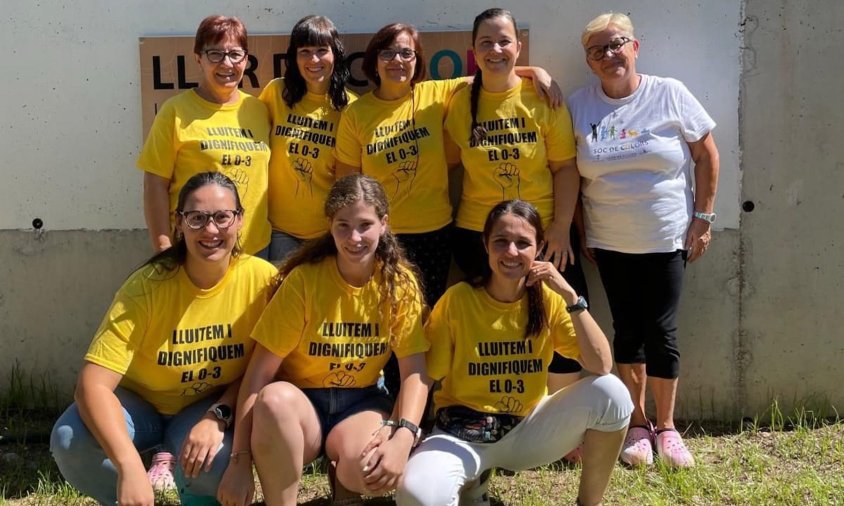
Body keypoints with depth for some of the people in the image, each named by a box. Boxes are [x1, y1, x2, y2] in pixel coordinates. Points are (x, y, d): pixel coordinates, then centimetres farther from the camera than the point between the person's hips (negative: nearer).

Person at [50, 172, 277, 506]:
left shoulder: (261, 279, -19)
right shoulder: (147, 286, -23)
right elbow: (92, 383, -29)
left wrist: (218, 416, -25)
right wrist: (129, 465, -42)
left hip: (211, 407, 0)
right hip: (140, 402, 0)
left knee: (218, 461, -34)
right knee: (71, 441, -30)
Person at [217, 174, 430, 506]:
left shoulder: (399, 283, -8)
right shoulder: (303, 279, -14)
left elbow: (415, 371, -10)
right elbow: (260, 371, -16)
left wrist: (402, 438, -29)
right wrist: (241, 459, -22)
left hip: (361, 401, 1)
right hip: (301, 400, -1)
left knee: (371, 469, -33)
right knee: (276, 398, -36)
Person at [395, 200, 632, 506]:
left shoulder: (548, 299, -7)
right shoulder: (457, 300, -14)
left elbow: (601, 366, -18)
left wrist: (571, 298, -25)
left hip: (527, 428, 2)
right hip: (462, 434, -2)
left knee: (610, 392, -23)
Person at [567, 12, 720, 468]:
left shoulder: (669, 94, -5)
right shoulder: (579, 104, -1)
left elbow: (706, 155, 0)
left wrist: (703, 217, -3)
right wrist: (578, 232, 1)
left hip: (666, 240, -1)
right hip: (609, 242, 2)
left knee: (660, 331, 1)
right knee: (627, 330, 8)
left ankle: (666, 427, 18)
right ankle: (637, 424, 21)